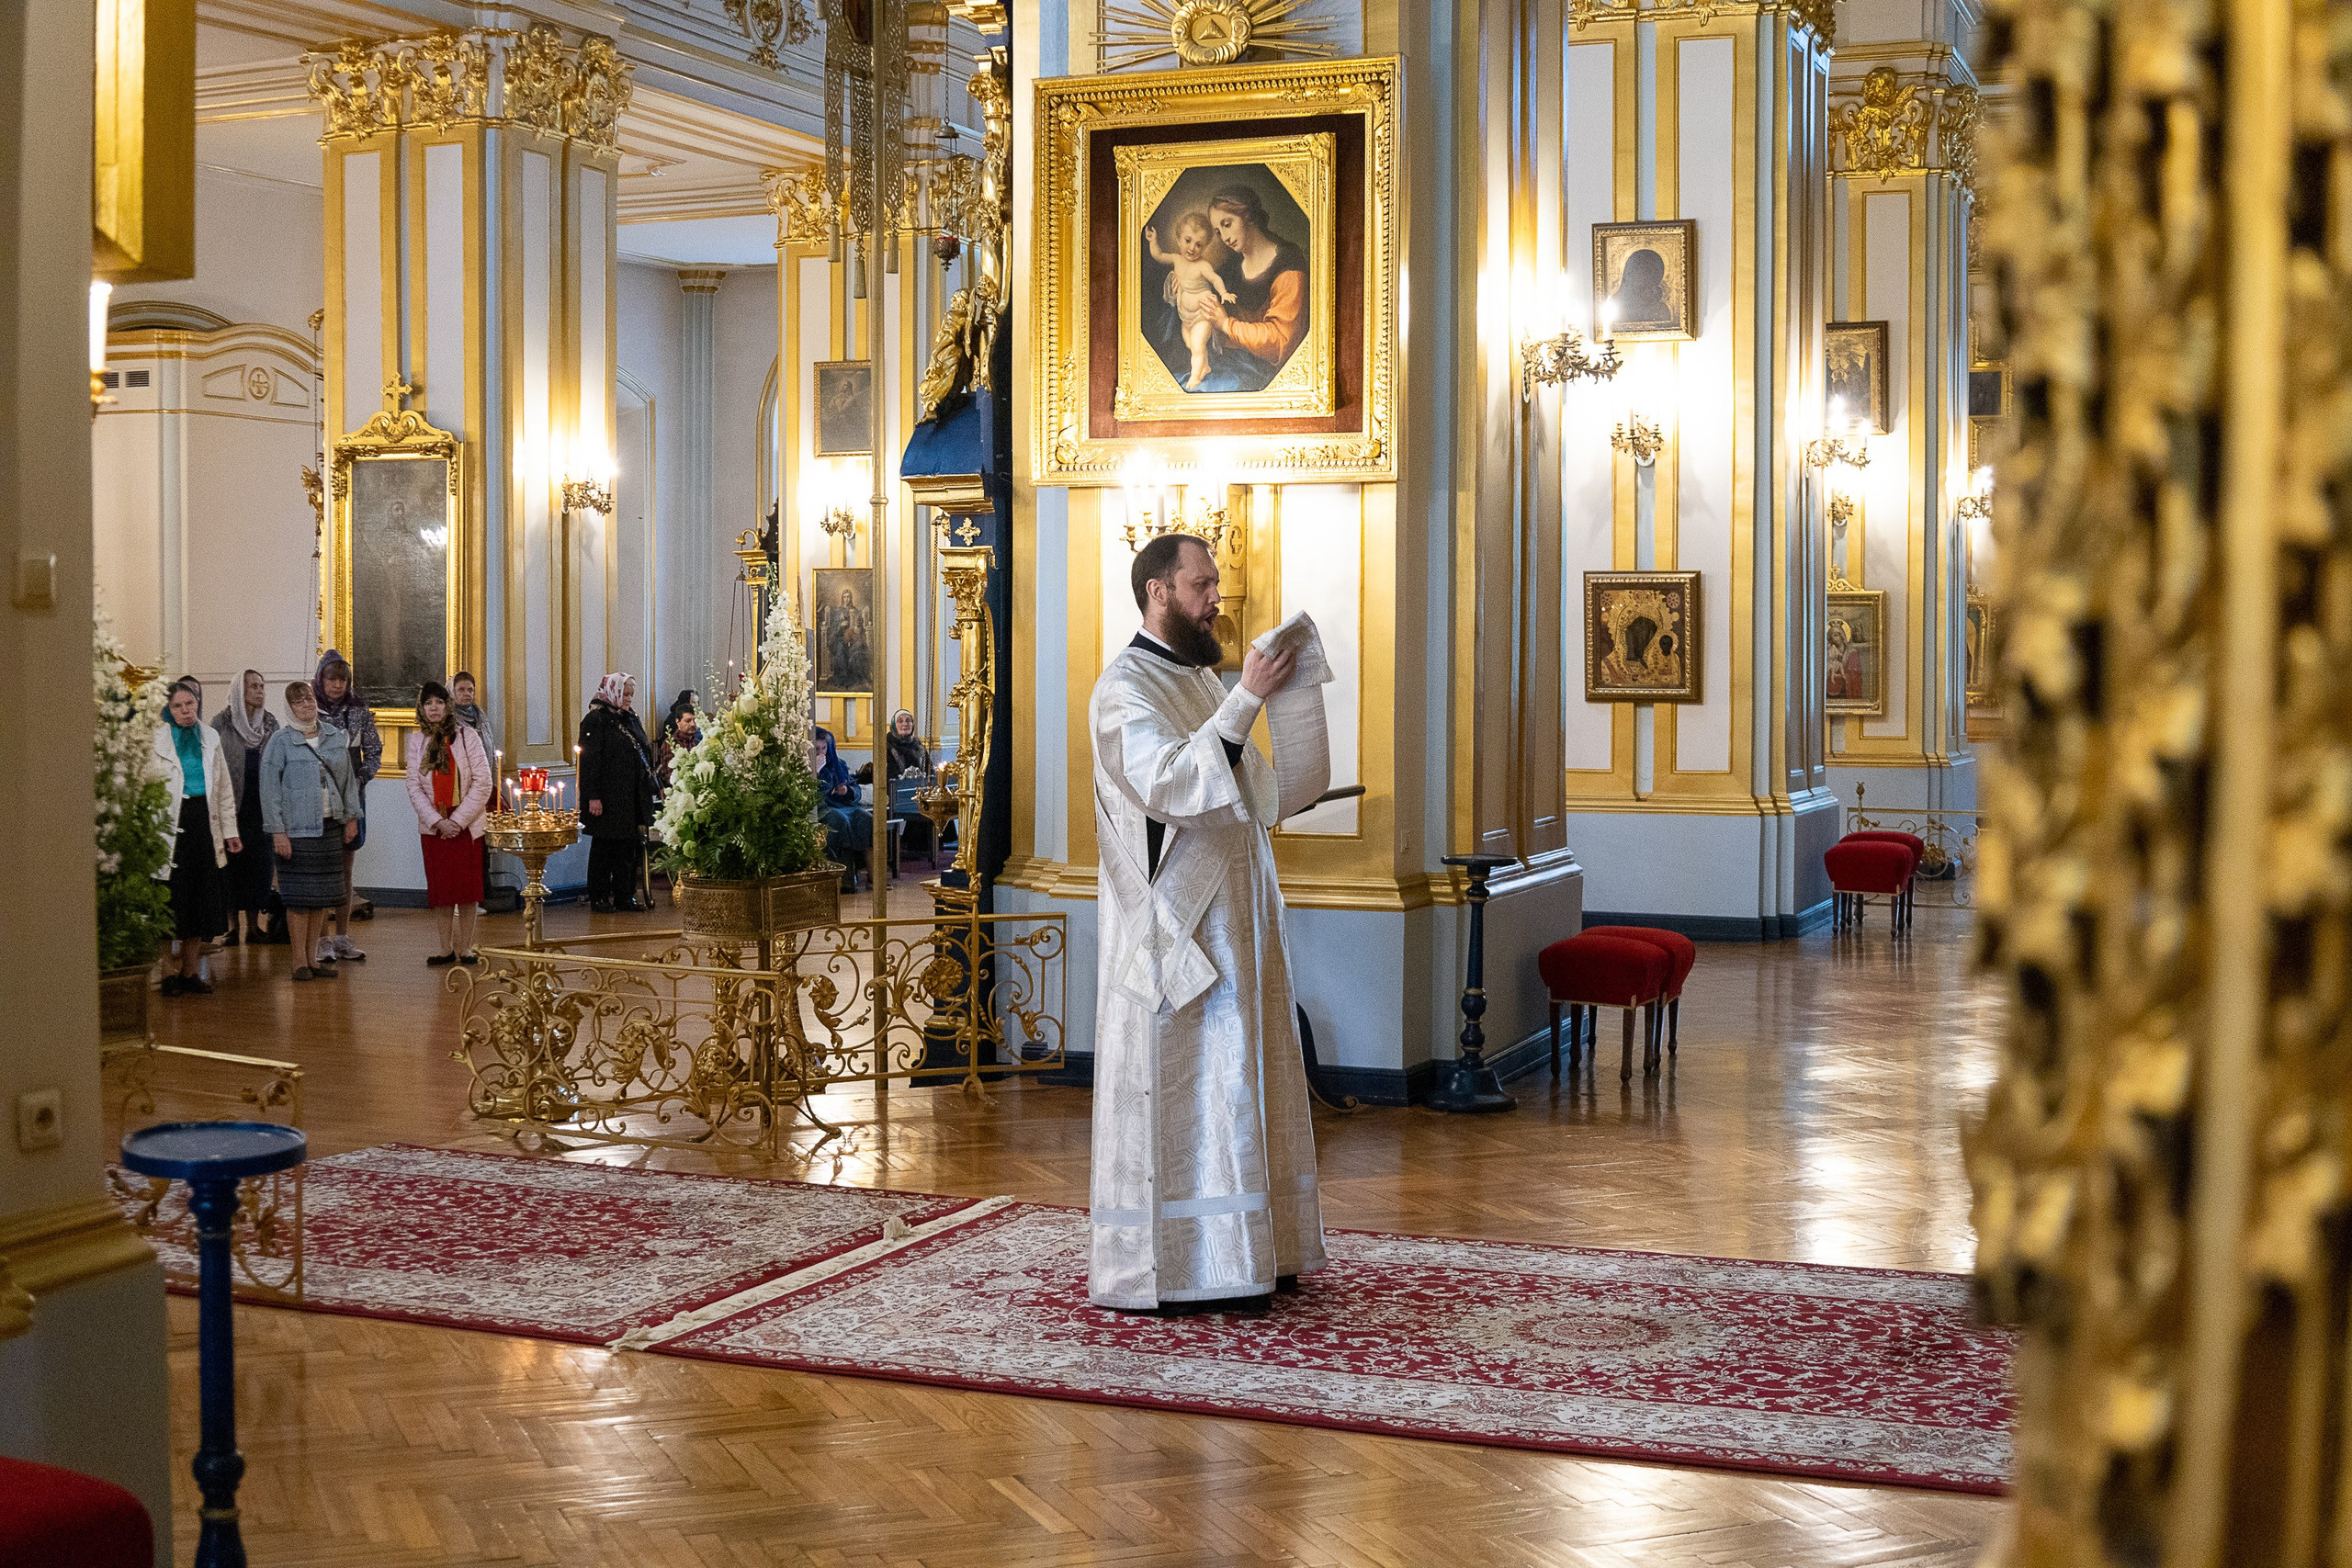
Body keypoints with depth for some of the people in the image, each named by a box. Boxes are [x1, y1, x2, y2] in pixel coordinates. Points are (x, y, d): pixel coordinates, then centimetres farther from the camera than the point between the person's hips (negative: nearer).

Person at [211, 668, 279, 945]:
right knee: (233, 864, 0)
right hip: (233, 805, -3)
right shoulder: (223, 723, -3)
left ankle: (253, 924, 11)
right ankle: (233, 926, 7)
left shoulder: (270, 723, 9)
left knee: (259, 865, 3)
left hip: (261, 806, 3)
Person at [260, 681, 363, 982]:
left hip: (330, 827, 5)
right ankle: (300, 960, 4)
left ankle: (314, 956, 16)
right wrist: (277, 831, -13)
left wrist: (352, 816, 11)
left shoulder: (336, 737, 8)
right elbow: (269, 790, -8)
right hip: (296, 829, -5)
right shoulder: (280, 742, -6)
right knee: (299, 895, -3)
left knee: (323, 894, 7)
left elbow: (349, 779, 15)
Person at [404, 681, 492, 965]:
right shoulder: (415, 741, 5)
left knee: (468, 887, -2)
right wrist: (437, 821, -11)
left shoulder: (467, 736, -4)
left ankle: (465, 948, 6)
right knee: (440, 888, 3)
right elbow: (414, 788, 1)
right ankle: (446, 948, 11)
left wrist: (458, 819, -12)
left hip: (466, 824, -2)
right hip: (433, 826, 2)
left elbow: (482, 783, -7)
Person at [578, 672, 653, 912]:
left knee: (628, 845, 6)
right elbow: (589, 759, -15)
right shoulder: (595, 720, -9)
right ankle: (599, 898, 6)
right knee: (603, 847, -1)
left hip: (627, 797, 8)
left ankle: (624, 895, 12)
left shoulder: (624, 719, 16)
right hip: (607, 797, -8)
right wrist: (593, 797, -21)